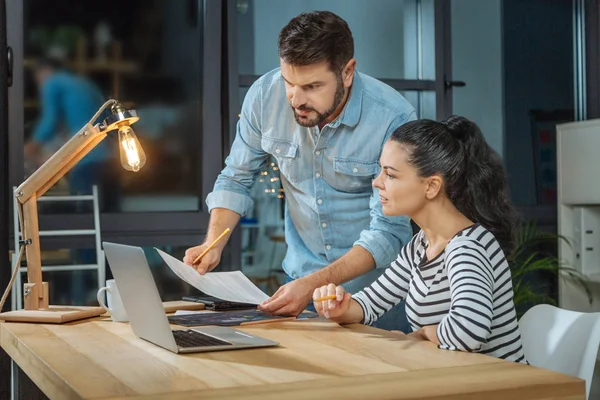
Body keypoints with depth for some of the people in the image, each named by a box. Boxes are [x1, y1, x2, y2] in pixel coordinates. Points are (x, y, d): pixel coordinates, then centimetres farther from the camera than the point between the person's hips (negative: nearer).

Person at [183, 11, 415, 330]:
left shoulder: (393, 118, -20)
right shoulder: (265, 95, -9)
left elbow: (388, 231, -20)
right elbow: (236, 179, 5)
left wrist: (315, 284, -30)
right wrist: (213, 244, -11)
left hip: (377, 284, -2)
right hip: (300, 277, 2)